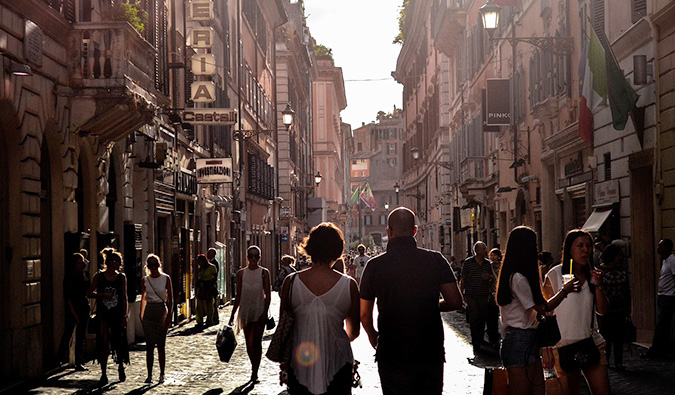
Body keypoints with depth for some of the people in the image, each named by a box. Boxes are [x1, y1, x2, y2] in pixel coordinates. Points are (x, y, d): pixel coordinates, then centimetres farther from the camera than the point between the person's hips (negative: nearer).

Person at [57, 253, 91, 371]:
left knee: (81, 336, 2)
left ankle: (79, 362, 4)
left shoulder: (85, 275, 9)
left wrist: (83, 273, -8)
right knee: (68, 333, -5)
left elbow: (88, 287, -7)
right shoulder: (69, 277, -4)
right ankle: (60, 357, 12)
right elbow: (67, 297, -6)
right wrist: (73, 313, -10)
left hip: (84, 307, 4)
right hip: (72, 308, -4)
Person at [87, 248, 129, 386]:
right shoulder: (99, 276, 1)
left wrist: (125, 315, -2)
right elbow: (89, 293, 5)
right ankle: (104, 375, 4)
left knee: (119, 342, 6)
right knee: (104, 344, -3)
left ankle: (121, 367, 32)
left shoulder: (121, 277, 4)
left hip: (118, 314, 1)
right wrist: (103, 295, -10)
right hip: (103, 314, -1)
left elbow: (124, 297, 4)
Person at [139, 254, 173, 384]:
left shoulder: (166, 278, -2)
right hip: (149, 312, 2)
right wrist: (141, 316, 12)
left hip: (161, 311, -2)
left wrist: (169, 316, -9)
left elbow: (170, 299, -2)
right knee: (149, 345, 0)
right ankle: (149, 375, 4)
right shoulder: (145, 280, 5)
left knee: (161, 345, 1)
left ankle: (161, 375, 10)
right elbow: (143, 299, 14)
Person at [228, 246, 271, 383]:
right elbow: (239, 295, 11)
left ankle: (254, 372, -7)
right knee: (249, 342, 8)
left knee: (257, 341, -8)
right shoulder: (241, 273, 7)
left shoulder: (264, 272, 0)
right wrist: (233, 314, 8)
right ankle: (254, 369, 23)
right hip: (245, 311, 3)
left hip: (259, 310, -3)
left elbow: (268, 295, -2)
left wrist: (265, 312, -12)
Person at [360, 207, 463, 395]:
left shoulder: (375, 266, -6)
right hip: (431, 352, 1)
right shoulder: (436, 260, -5)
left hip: (391, 355, -1)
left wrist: (372, 335, 22)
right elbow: (455, 302, -4)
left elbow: (364, 314, 1)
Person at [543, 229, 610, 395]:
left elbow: (602, 311, 7)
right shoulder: (554, 275, -5)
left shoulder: (592, 274, 10)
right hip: (564, 346, -4)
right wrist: (547, 347, -9)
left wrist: (598, 286, -8)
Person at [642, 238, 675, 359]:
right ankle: (663, 351, 17)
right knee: (663, 326, 12)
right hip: (663, 297, 10)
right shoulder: (664, 260, 16)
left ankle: (654, 351, -5)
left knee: (661, 326, -7)